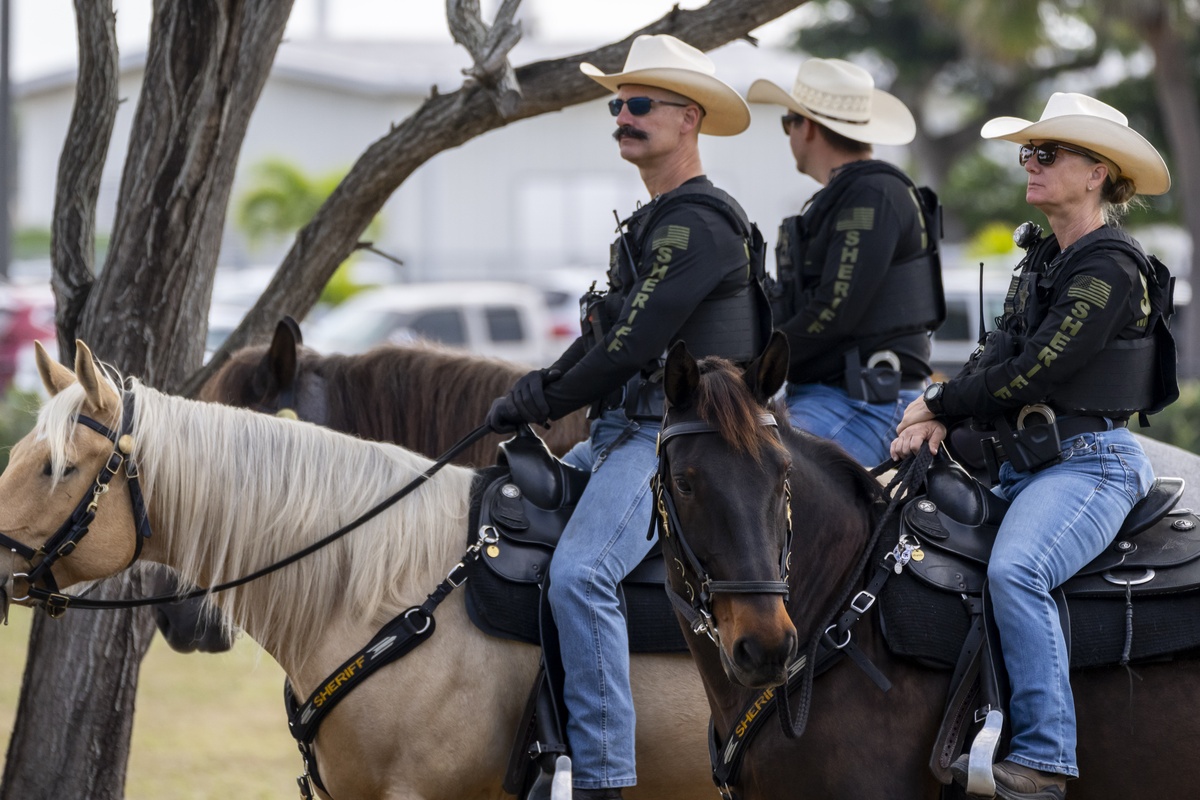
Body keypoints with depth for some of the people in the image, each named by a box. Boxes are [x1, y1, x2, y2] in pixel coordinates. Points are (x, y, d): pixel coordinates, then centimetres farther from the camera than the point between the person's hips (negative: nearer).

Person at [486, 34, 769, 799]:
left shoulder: (699, 224, -12)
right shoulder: (655, 222, 22)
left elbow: (634, 342, -17)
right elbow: (608, 333, 24)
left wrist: (548, 402, -7)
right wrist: (537, 389, 8)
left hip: (673, 441, -11)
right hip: (624, 434, 11)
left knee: (580, 571, -30)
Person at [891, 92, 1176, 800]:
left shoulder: (1111, 269, -14)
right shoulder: (1044, 261, 16)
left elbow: (1031, 371, -18)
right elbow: (998, 353, 10)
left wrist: (938, 404, -6)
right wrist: (939, 418, -8)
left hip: (1091, 462, -10)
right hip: (1025, 461, 10)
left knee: (1015, 569, -33)